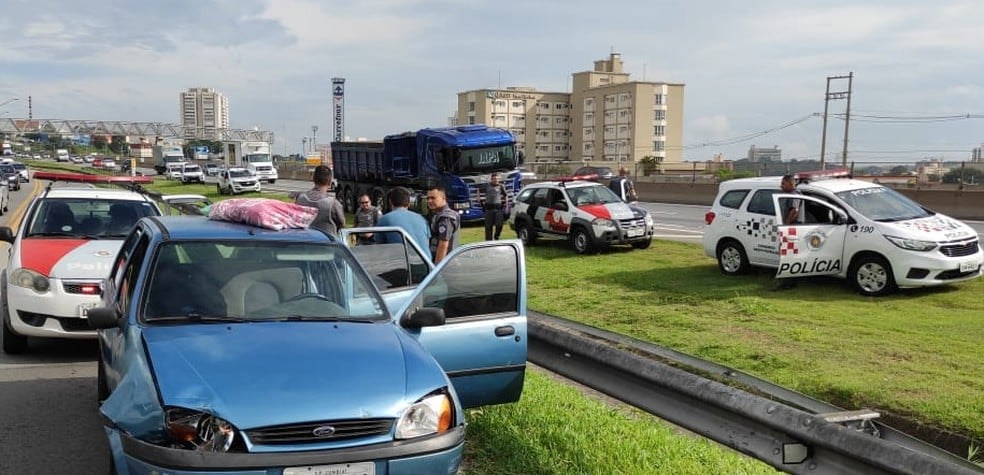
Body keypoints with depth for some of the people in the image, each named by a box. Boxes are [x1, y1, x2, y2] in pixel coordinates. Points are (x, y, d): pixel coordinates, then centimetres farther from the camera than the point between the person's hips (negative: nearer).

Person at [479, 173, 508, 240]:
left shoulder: (501, 186, 2)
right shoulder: (486, 186, 2)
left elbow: (506, 195, 15)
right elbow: (479, 190, 21)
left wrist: (505, 205, 10)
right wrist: (480, 200, 15)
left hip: (498, 207, 0)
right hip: (489, 207, 0)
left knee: (499, 224, -9)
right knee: (488, 226, 4)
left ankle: (496, 236, 17)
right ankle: (489, 240, 14)